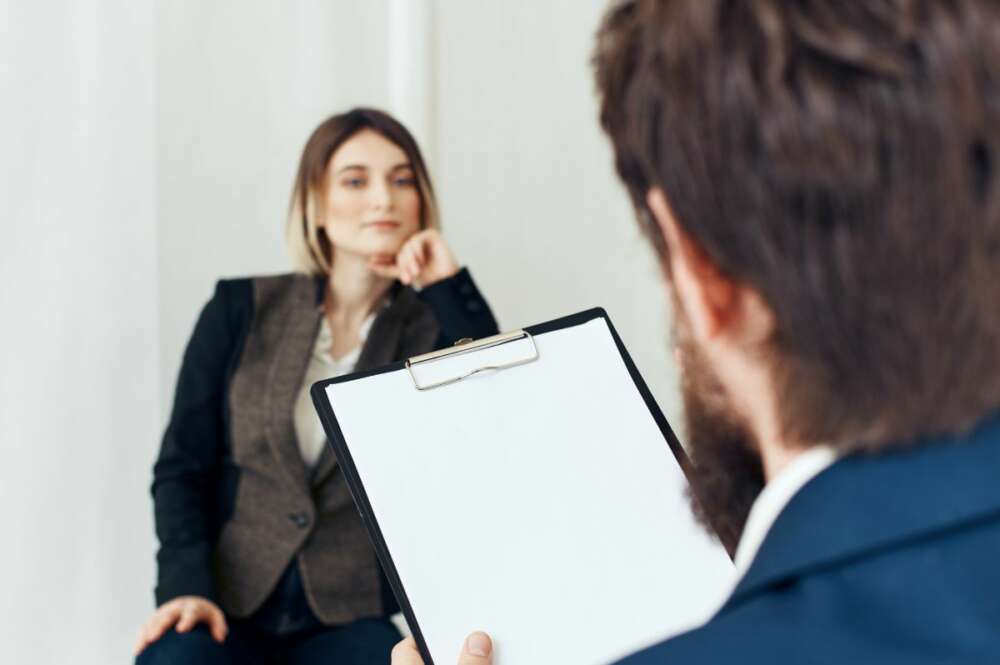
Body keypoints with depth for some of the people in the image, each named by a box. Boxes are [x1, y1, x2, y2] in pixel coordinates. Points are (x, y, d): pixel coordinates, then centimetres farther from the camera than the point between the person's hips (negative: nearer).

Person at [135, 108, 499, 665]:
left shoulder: (434, 326, 6)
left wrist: (450, 287, -9)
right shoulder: (241, 311, 7)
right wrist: (188, 588, -10)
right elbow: (183, 466, 6)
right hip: (230, 603, 0)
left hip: (355, 615, 0)